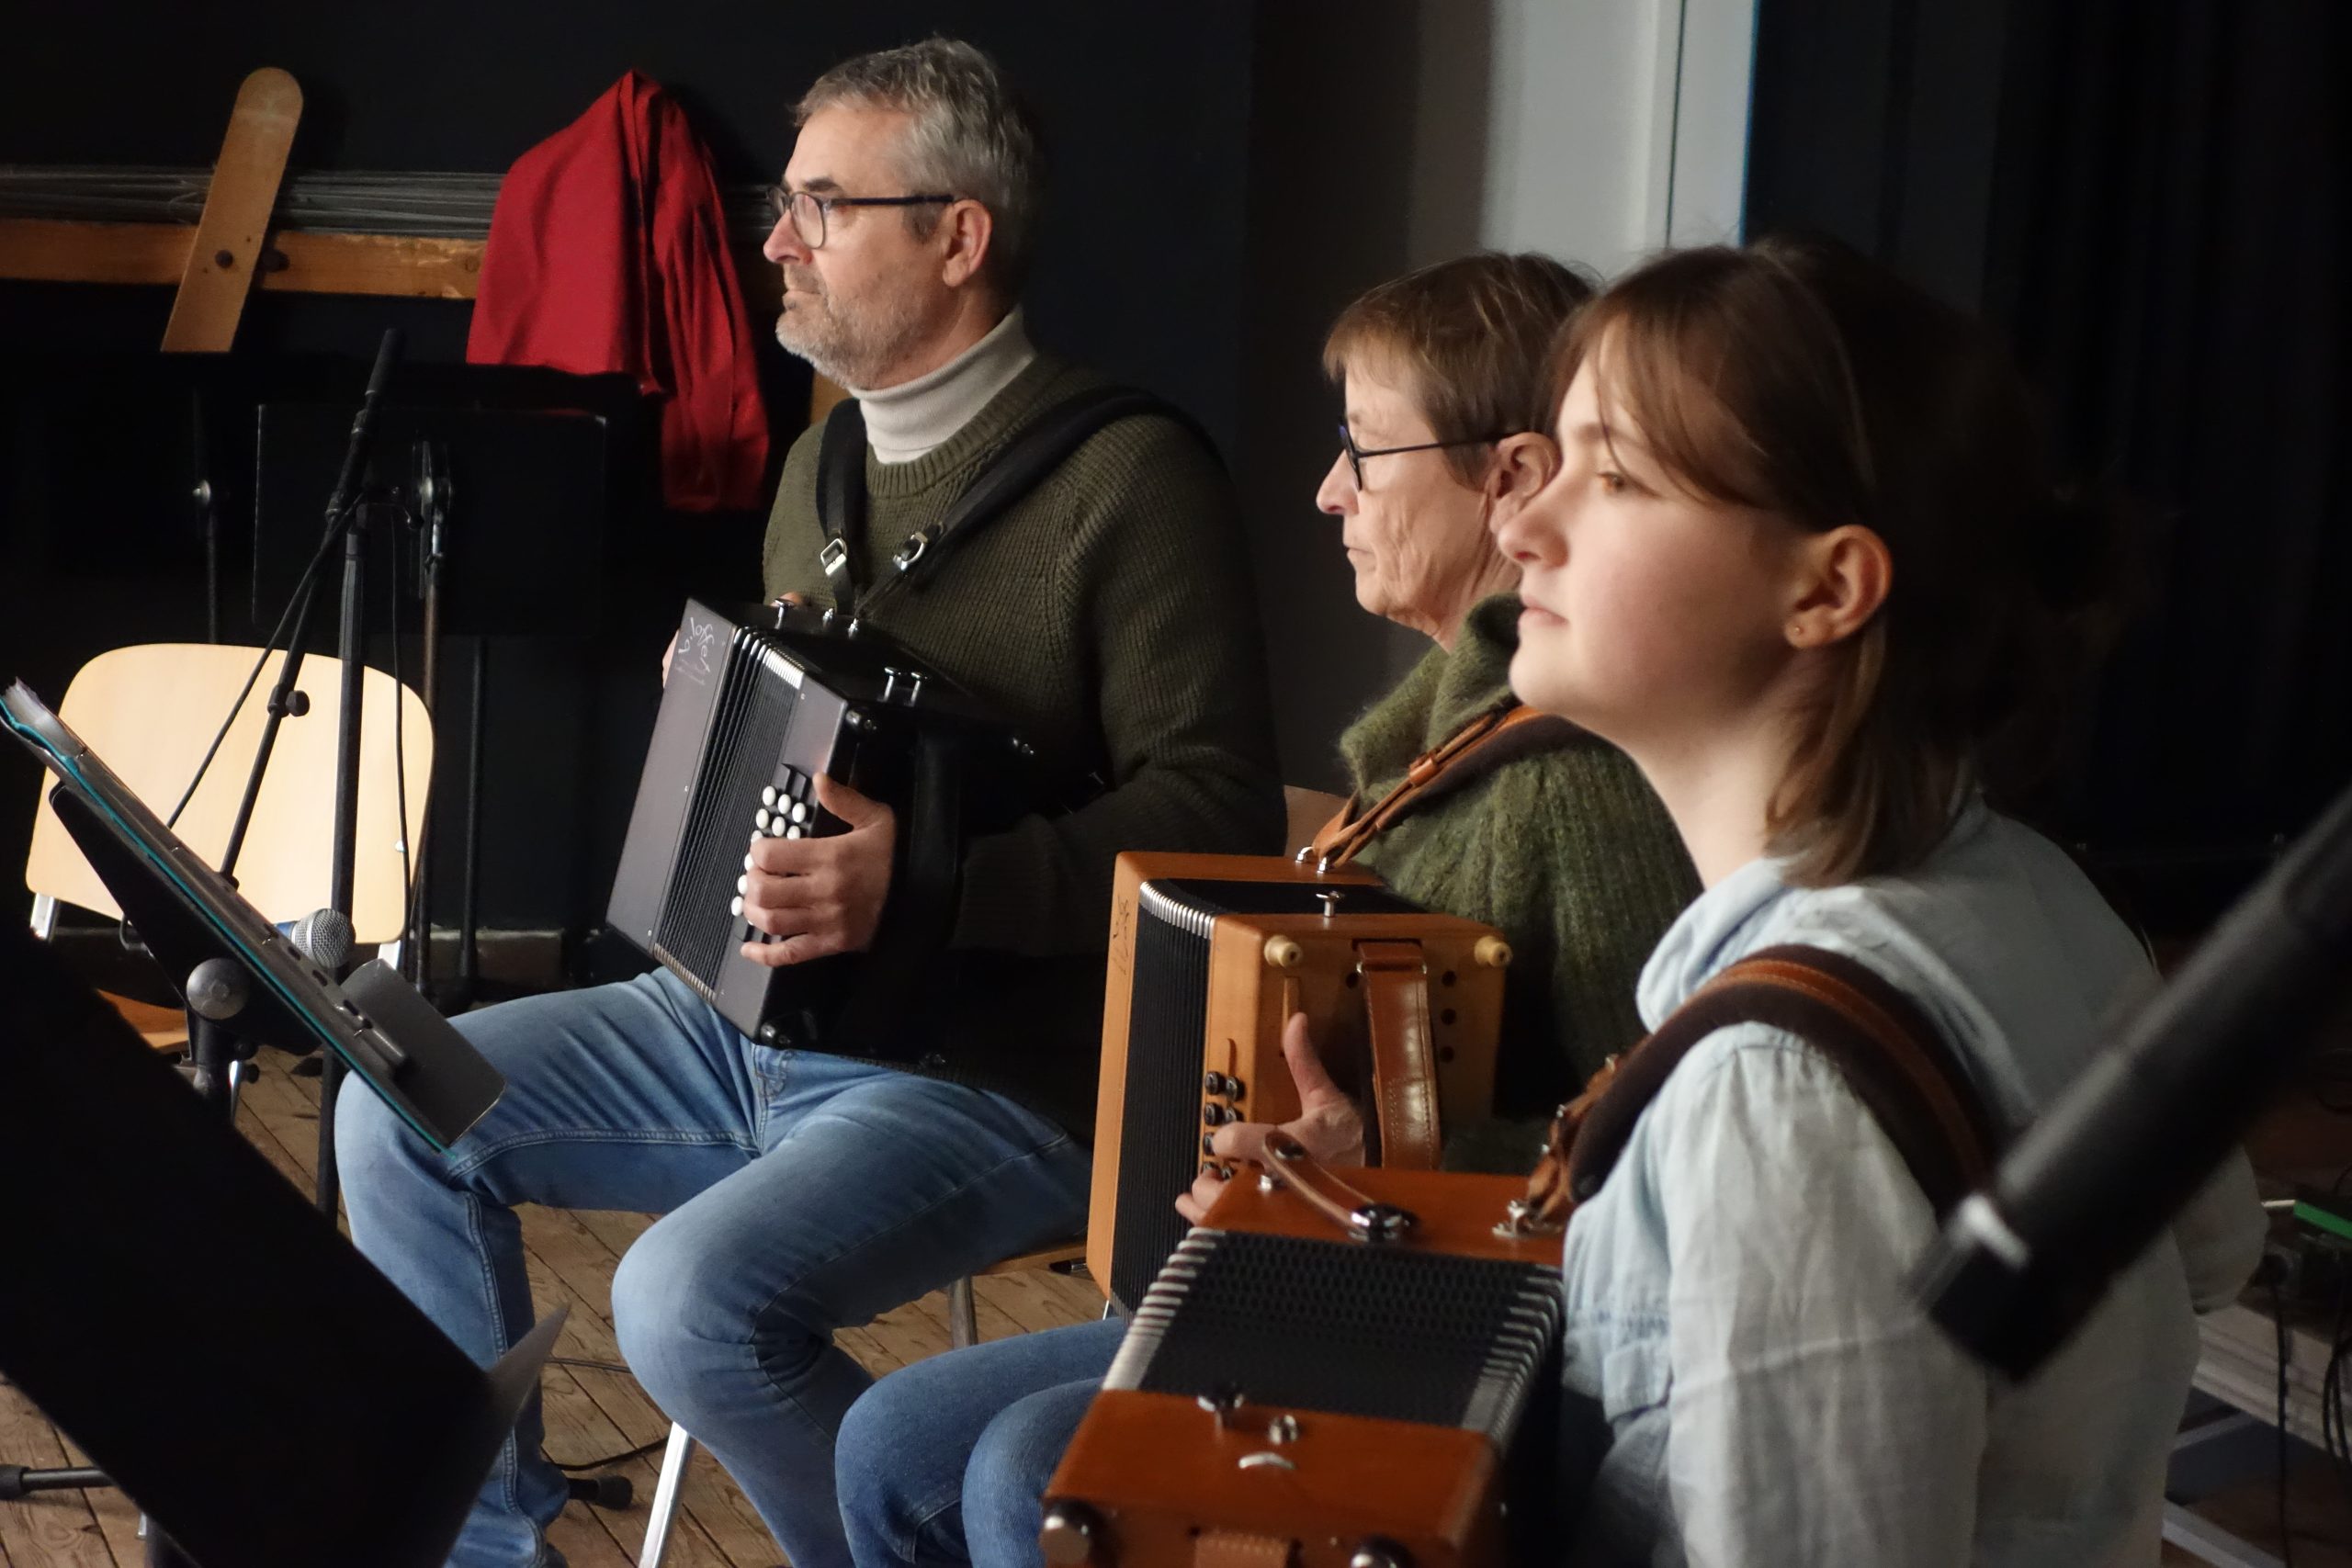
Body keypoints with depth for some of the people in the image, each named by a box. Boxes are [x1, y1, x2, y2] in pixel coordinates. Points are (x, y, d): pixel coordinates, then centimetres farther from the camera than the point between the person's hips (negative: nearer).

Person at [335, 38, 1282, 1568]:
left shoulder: (1129, 476, -14)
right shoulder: (828, 459, 14)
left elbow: (1216, 813, -21)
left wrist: (931, 884, -31)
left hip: (991, 1075, -9)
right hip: (756, 1013, 9)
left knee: (693, 1301, -29)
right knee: (403, 1111, 1)